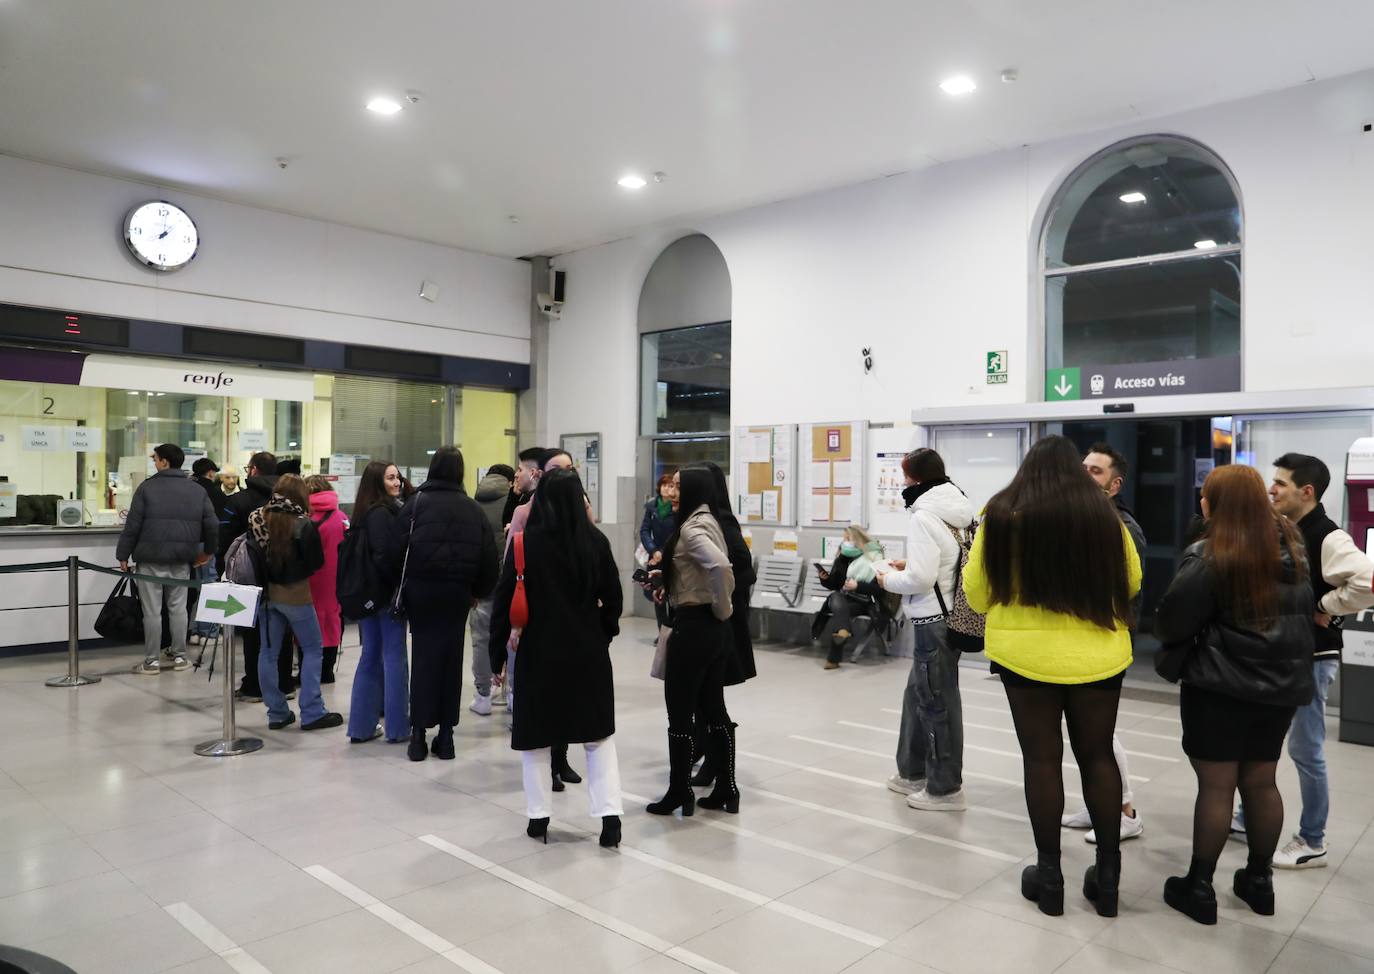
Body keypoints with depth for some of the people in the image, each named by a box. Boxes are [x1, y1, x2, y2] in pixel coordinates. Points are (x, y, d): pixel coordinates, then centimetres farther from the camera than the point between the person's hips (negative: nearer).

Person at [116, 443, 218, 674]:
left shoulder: (147, 487, -5)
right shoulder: (197, 491, 5)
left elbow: (132, 525, -7)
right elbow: (212, 525, 2)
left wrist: (123, 555, 0)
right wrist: (207, 551, 16)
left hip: (151, 559, -3)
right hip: (181, 560, 4)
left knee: (152, 611, 2)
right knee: (178, 608, 12)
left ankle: (152, 660, 7)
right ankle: (179, 656, 16)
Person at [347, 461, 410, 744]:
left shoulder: (367, 512, 11)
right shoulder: (382, 513, -15)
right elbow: (384, 557, -21)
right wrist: (401, 590, -11)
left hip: (368, 595, 9)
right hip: (388, 595, -9)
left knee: (370, 657, 13)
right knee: (394, 657, 0)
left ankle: (362, 726, 20)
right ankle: (397, 727, 8)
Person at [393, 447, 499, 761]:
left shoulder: (417, 503, -4)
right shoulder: (472, 509, 4)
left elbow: (398, 549, -7)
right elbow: (488, 556, 2)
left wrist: (403, 581, 8)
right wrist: (479, 591, 13)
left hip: (420, 588, -1)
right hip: (457, 592, 1)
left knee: (423, 655, 6)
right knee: (451, 657, 7)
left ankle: (419, 732, 6)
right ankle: (445, 733, 11)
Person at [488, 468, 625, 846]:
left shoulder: (526, 541, -9)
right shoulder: (595, 540, -5)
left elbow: (504, 598, -7)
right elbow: (612, 597, 2)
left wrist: (497, 650, 1)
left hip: (540, 650, -1)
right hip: (588, 649, 2)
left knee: (536, 735, 14)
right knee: (598, 734, 13)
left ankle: (539, 817, 19)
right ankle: (609, 814, 6)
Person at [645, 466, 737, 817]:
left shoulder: (691, 527, -17)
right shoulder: (708, 521, 11)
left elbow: (721, 566, -33)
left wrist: (723, 608, -20)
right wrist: (667, 576, 9)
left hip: (694, 626, -9)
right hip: (713, 628, 9)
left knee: (680, 712, 3)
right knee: (714, 708, 14)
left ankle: (680, 792, 14)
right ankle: (726, 789, 21)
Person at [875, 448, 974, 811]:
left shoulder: (923, 517, -19)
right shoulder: (956, 510, 8)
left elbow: (920, 579, -25)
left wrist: (890, 580, -7)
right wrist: (911, 564, 12)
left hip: (935, 621, -9)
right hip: (954, 615, 9)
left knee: (936, 702, 2)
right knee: (917, 695, 20)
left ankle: (945, 788, 15)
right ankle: (913, 771, 33)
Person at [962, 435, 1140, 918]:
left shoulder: (1002, 513, -8)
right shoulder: (1103, 514, -4)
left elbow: (977, 593, -2)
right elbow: (1131, 581, 10)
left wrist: (1010, 606, 20)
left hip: (1026, 654, -2)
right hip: (1097, 655, 2)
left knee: (1042, 759, 9)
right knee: (1098, 756, 15)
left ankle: (1049, 874, 19)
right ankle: (1107, 874, 24)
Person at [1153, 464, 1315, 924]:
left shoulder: (1209, 558, -18)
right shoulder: (1293, 550, 5)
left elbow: (1171, 620, -14)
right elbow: (1306, 610, 18)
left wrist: (1175, 641, 5)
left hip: (1218, 685, -6)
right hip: (1280, 683, 7)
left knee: (1216, 786, 1)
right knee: (1261, 783, 16)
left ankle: (1199, 885, 10)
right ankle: (1259, 879, 27)